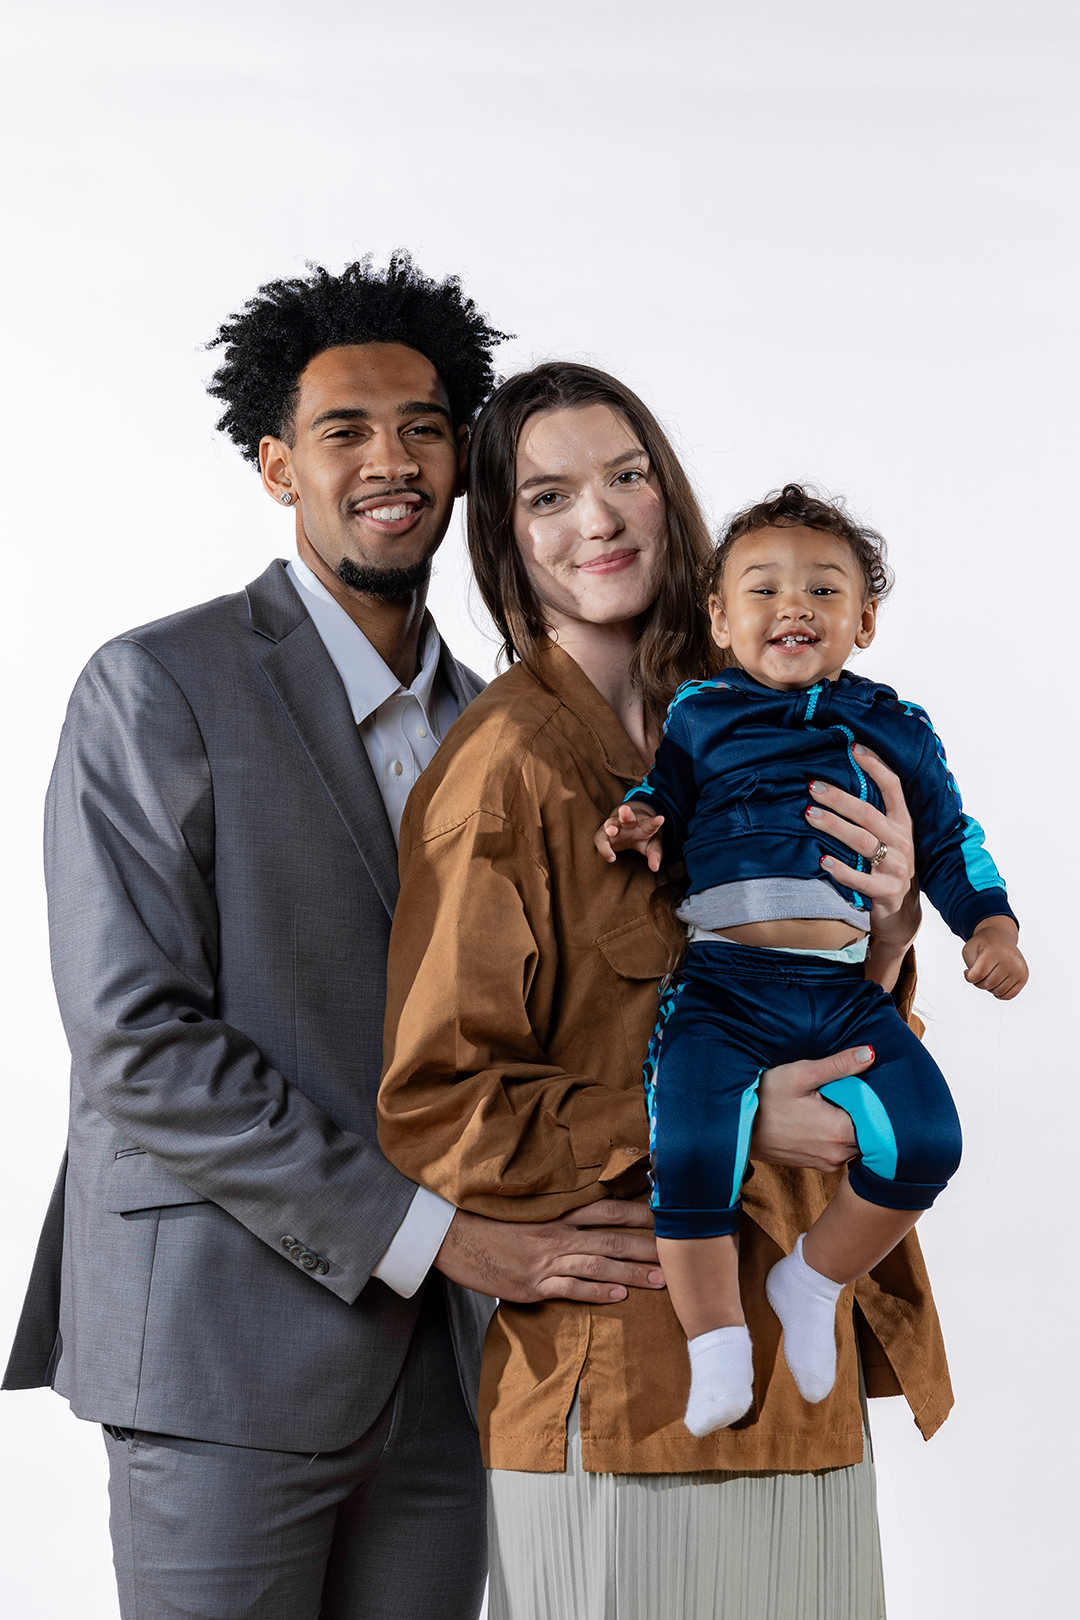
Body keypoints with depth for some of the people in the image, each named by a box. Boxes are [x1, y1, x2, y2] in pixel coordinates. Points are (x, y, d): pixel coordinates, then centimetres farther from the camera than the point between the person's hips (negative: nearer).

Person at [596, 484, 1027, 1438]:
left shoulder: (895, 729, 16)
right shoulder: (699, 717, 11)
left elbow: (948, 840, 22)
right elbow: (662, 802, 18)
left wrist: (991, 927, 10)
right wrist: (639, 824, -5)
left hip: (850, 992, 2)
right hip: (726, 986, -2)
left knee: (924, 1139, -17)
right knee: (690, 1147, -24)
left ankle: (815, 1280, 9)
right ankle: (717, 1349, -5)